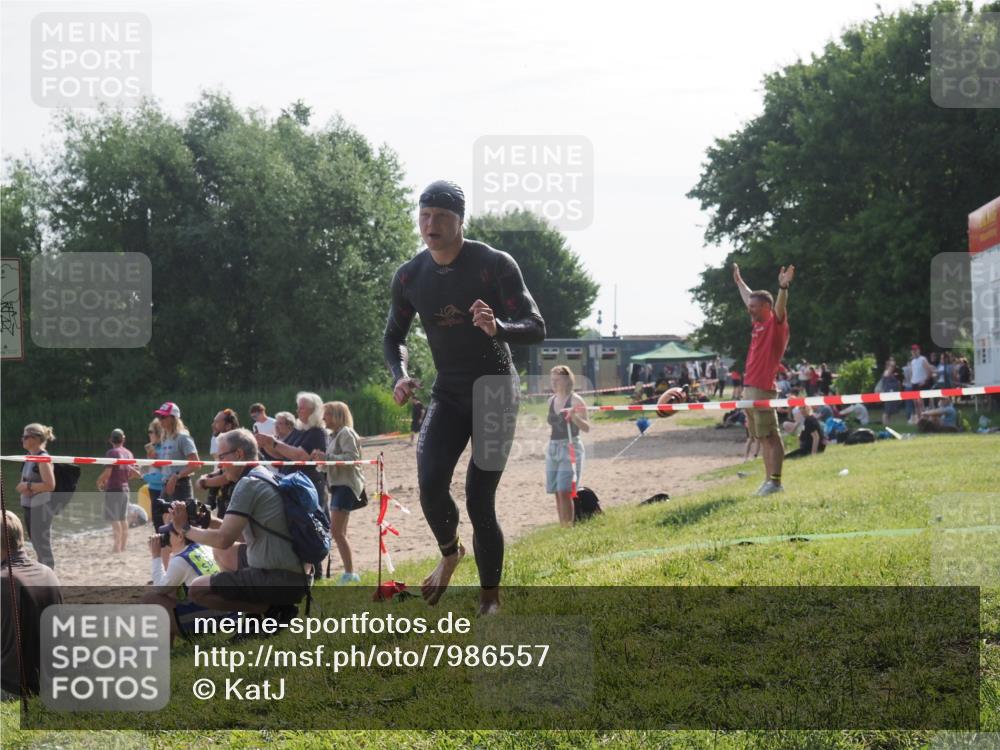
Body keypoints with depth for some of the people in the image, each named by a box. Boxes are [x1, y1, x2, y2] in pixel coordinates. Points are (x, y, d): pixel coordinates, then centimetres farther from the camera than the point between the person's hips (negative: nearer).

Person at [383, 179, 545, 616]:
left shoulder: (495, 266, -14)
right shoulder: (409, 277, -1)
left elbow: (536, 329, -15)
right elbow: (394, 335, 13)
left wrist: (498, 328, -37)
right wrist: (399, 375, -7)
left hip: (495, 387, -3)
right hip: (448, 391, 3)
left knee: (479, 501, -9)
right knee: (430, 481, -19)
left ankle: (490, 595, 9)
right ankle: (449, 553, 12)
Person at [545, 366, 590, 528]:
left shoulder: (575, 401, -8)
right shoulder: (552, 401, 12)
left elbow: (587, 428, -13)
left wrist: (574, 417, -29)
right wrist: (550, 433, 13)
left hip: (570, 448, -7)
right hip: (553, 448, 7)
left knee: (564, 492, -14)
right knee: (557, 493, 7)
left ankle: (568, 527, -11)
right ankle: (562, 527, 13)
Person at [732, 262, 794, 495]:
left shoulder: (776, 324, -5)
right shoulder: (759, 324, 18)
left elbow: (780, 308, -27)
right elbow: (749, 299, 35)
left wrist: (783, 287, -43)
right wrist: (739, 281, 49)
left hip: (762, 389, -9)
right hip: (749, 389, 9)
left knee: (771, 436, -10)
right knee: (763, 438, 10)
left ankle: (775, 482, -13)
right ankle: (769, 479, 13)